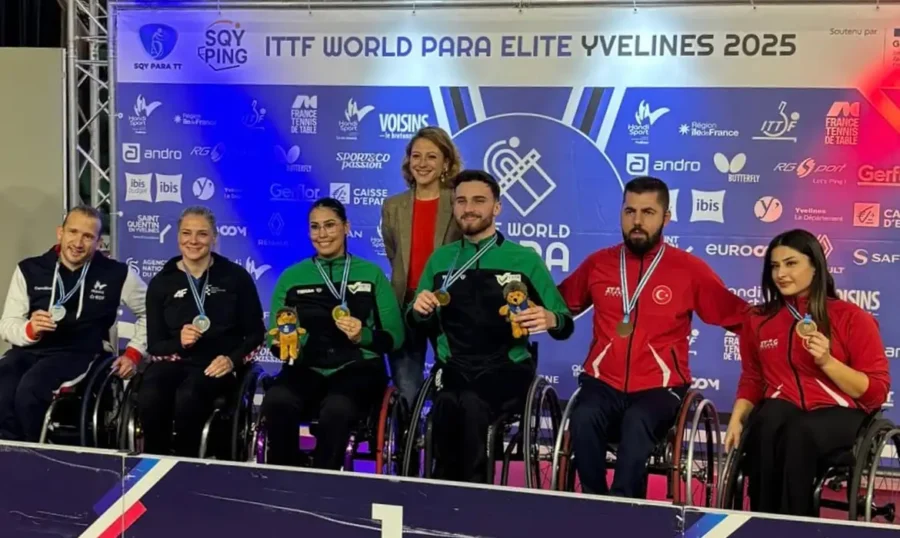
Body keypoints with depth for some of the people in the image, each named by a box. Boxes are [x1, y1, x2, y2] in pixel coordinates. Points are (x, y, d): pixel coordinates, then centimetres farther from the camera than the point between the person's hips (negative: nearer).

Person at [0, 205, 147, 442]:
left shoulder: (116, 274, 2)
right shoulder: (29, 269, 6)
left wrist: (134, 353, 6)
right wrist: (30, 329, -16)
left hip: (77, 354, -2)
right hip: (28, 350, 2)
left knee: (29, 389, -32)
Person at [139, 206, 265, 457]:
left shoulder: (236, 277, 4)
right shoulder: (161, 283, 9)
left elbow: (256, 334, 7)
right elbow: (154, 345, 8)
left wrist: (232, 360, -11)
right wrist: (179, 342, -14)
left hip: (217, 365, -2)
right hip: (174, 362, 2)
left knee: (187, 397, -36)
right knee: (149, 399, -33)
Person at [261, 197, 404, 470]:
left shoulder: (371, 273, 10)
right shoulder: (292, 276, 14)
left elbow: (395, 337, 7)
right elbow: (274, 337, 13)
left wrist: (363, 336, -13)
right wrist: (283, 344, -10)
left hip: (357, 369, -1)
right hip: (307, 369, 2)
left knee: (336, 408, -37)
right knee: (276, 401, -34)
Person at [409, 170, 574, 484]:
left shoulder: (525, 259, 7)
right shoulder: (440, 259, 16)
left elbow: (565, 325, 6)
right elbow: (416, 323, 22)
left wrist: (549, 320, -17)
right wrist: (419, 310, -2)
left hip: (507, 369, -2)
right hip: (453, 368, 2)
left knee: (471, 403, -35)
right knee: (448, 403, -33)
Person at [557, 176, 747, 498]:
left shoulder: (688, 268, 4)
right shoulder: (598, 263, 10)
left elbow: (738, 316, 7)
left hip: (660, 386, -2)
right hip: (604, 382, 2)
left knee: (637, 423, -35)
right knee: (583, 419, -31)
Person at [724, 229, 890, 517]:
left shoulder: (852, 317, 2)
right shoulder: (758, 320, 15)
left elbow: (877, 391, -1)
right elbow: (752, 380, 21)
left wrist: (827, 362, -14)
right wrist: (737, 419, 2)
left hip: (839, 416, -3)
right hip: (780, 412, 3)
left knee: (798, 432, -38)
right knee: (768, 420, -35)